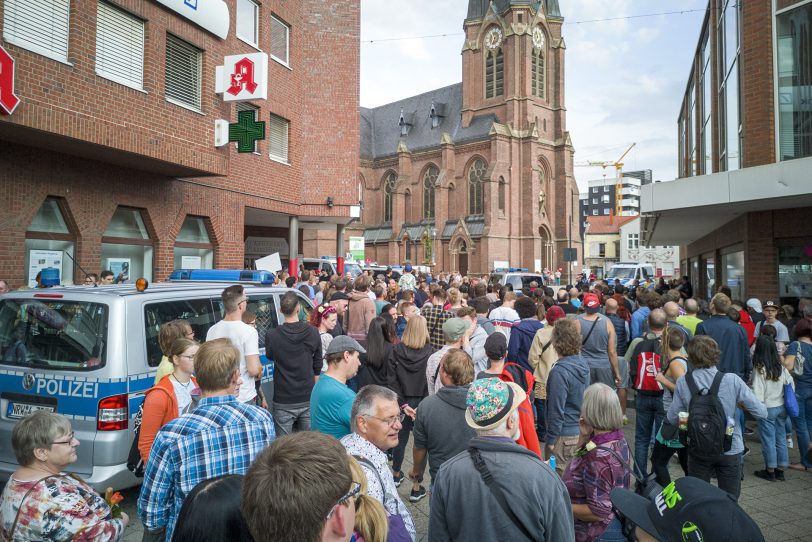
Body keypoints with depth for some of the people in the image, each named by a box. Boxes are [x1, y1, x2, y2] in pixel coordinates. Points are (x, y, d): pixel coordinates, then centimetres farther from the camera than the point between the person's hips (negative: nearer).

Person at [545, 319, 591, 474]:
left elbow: (556, 410, -22)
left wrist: (551, 439, -12)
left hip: (564, 435, -8)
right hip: (581, 431, 8)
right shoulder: (583, 364, -1)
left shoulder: (559, 372, -25)